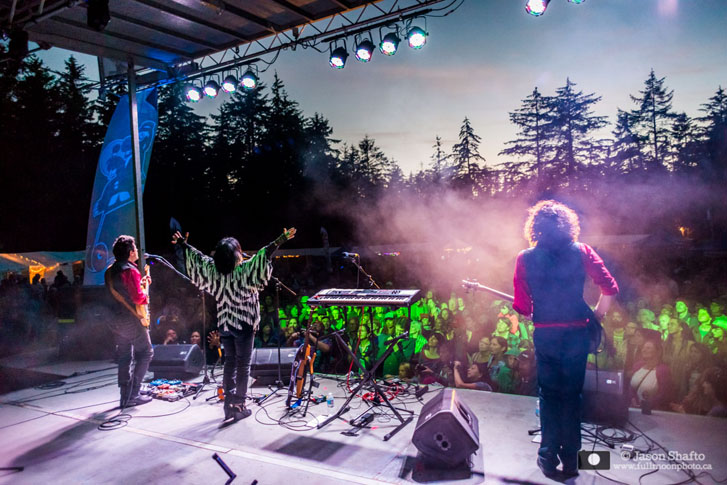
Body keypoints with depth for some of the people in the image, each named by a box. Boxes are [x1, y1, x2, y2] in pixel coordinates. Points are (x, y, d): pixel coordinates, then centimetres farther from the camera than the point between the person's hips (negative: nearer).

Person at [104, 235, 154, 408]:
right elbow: (138, 298, -21)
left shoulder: (110, 271, 13)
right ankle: (133, 394, 0)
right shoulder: (130, 270, -16)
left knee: (125, 357, 12)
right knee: (145, 353, 2)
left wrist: (140, 284, 17)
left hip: (116, 320, 8)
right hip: (132, 320, -8)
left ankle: (126, 397, 14)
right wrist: (145, 289, -2)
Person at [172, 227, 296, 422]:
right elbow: (264, 255, -24)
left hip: (224, 324, 5)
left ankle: (229, 404, 20)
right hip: (244, 324, -5)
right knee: (243, 365, 4)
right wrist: (280, 241, -24)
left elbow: (197, 257, 12)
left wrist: (184, 245, 26)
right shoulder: (244, 269, -16)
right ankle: (239, 406, 9)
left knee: (229, 362, 15)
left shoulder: (214, 269, -2)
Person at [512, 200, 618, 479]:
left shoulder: (525, 258, -4)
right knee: (572, 395, 13)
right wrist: (597, 315, 11)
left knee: (549, 396, 13)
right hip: (577, 333, 1)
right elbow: (610, 288, -4)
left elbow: (522, 307, -4)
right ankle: (570, 460, 21)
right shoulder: (581, 251, -2)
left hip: (545, 335, -1)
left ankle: (550, 457, 18)